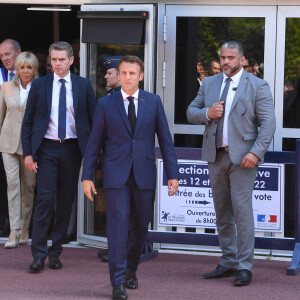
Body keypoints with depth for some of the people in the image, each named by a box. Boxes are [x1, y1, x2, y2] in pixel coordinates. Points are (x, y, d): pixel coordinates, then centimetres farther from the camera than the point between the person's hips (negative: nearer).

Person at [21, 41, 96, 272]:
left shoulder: (83, 85, 4)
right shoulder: (40, 85, 3)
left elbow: (93, 119, 7)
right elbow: (28, 121, 5)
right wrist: (28, 152, -3)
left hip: (72, 149, 1)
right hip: (47, 149, -1)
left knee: (66, 200, 5)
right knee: (45, 198, -9)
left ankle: (56, 251, 15)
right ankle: (39, 254, -7)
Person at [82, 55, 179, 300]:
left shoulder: (153, 102, 5)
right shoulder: (106, 104, 3)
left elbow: (165, 139, 6)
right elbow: (94, 142, 6)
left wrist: (173, 174, 1)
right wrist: (87, 176, 2)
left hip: (144, 174, 2)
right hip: (116, 174, -2)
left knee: (141, 225, 9)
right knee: (118, 224, -9)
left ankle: (131, 269, 33)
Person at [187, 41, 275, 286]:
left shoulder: (257, 86, -2)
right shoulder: (209, 84, 13)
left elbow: (268, 123, -7)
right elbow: (191, 113, 14)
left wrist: (256, 152, -19)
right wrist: (207, 113, -8)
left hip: (242, 157, -5)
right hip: (216, 156, 5)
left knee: (242, 210, -9)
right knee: (222, 212, 9)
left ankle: (244, 267, -6)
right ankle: (228, 263, 17)